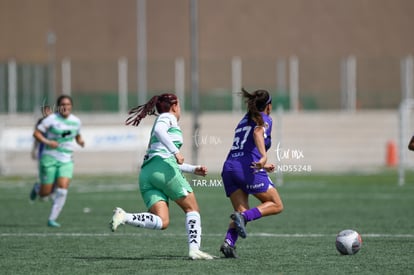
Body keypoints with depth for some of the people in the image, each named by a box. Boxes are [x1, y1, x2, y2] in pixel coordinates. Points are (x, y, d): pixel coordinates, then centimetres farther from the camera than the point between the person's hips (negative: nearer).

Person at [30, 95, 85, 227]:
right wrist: (47, 142, -22)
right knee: (45, 193, 0)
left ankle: (52, 219, -5)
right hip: (50, 158, -3)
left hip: (66, 160, 3)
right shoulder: (52, 119, -9)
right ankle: (37, 188, 38)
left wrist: (80, 141, 0)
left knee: (62, 189, -15)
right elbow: (36, 133, -6)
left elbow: (77, 135, 23)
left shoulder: (76, 121, 5)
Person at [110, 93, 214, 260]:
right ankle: (194, 249, -8)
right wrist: (175, 151, -21)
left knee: (162, 222, -9)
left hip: (146, 173, 8)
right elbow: (159, 131, -16)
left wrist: (193, 169, 39)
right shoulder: (168, 117, 10)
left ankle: (123, 216, -25)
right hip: (163, 168, -8)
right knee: (192, 208, 4)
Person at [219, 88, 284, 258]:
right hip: (248, 169, -7)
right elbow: (258, 132, -18)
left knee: (242, 211, 6)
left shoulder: (244, 120, 28)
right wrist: (264, 156, -31)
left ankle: (228, 242, -21)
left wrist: (262, 166, 42)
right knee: (276, 205, 4)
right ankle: (243, 217, -20)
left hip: (229, 167, 7)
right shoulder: (264, 119, 6)